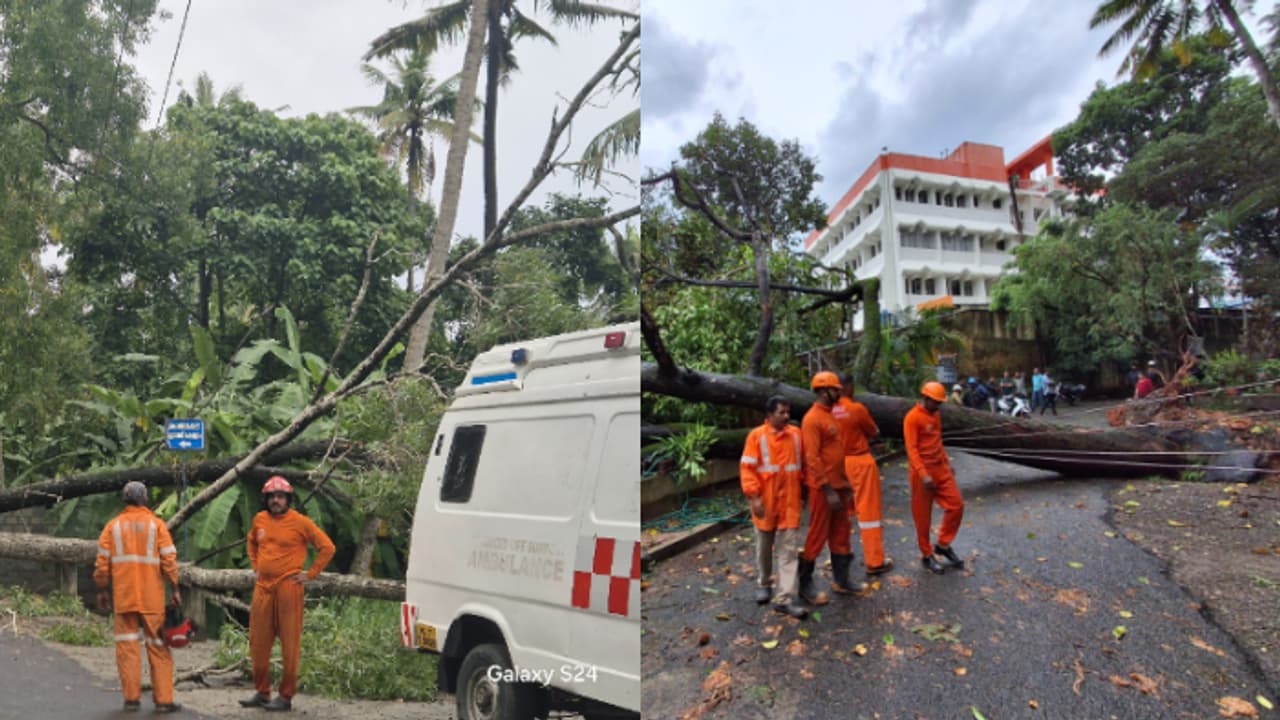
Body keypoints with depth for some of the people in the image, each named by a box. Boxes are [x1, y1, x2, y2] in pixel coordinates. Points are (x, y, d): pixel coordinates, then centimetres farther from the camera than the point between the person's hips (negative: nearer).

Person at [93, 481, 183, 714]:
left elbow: (102, 562, 2)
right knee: (158, 646, 4)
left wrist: (101, 590, 12)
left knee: (127, 646, 9)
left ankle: (132, 698, 10)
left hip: (123, 597, 2)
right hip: (152, 598, -1)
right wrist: (175, 589, -1)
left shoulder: (113, 525, 4)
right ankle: (163, 699, 4)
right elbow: (169, 560, -6)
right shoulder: (156, 524, -2)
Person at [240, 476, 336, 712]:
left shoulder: (300, 522, -8)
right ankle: (262, 692, 25)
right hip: (263, 588, 6)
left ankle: (286, 696, 8)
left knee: (289, 644, 0)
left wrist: (310, 575, -6)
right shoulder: (259, 519, 8)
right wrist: (255, 565, 17)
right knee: (258, 642, 11)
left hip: (288, 588, -5)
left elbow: (327, 547, -6)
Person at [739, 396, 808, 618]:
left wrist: (804, 487, 14)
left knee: (789, 548, -2)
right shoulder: (757, 436, -9)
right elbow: (747, 468, -11)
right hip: (766, 500, -2)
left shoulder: (795, 434, 2)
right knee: (765, 545, 15)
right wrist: (754, 497, -17)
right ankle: (764, 583, 37)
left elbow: (802, 464, 13)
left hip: (790, 500, 2)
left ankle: (785, 598, 0)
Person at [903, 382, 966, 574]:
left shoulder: (936, 415, 10)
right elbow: (911, 449, -20)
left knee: (956, 505, 5)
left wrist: (947, 463, 19)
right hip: (922, 472, -8)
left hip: (941, 468, 8)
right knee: (923, 516, 3)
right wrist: (923, 474, -26)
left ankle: (943, 546, 21)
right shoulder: (912, 418, -16)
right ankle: (927, 555, 18)